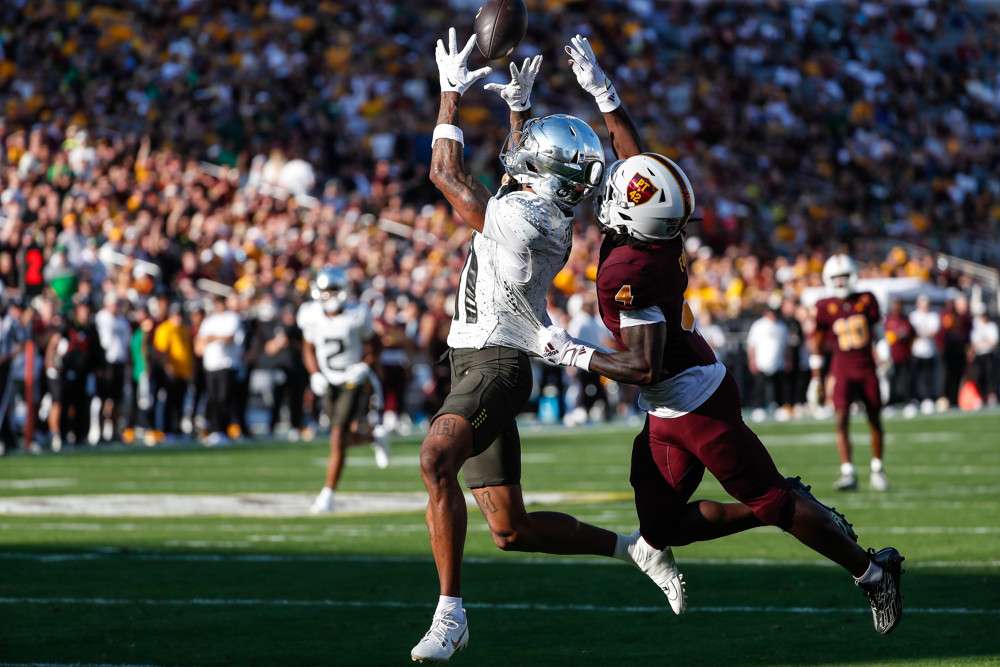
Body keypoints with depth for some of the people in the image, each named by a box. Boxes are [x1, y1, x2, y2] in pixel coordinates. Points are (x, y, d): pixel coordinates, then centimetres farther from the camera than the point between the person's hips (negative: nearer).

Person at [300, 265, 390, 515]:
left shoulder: (357, 315, -14)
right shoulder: (311, 316, -5)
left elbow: (371, 347, 0)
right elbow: (309, 349, 9)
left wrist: (363, 367, -17)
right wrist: (315, 375, -5)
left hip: (352, 382, -4)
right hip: (328, 384, 4)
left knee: (338, 439, -13)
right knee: (346, 438, 10)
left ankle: (327, 495, -6)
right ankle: (375, 436, 45)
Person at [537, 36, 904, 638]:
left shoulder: (627, 274, -27)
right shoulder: (664, 231, -3)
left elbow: (643, 367, -29)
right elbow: (632, 151, 13)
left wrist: (571, 353, -20)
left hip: (696, 405, -9)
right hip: (671, 412, 9)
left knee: (768, 500, 2)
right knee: (661, 529, 10)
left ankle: (871, 571, 15)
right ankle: (796, 511, 17)